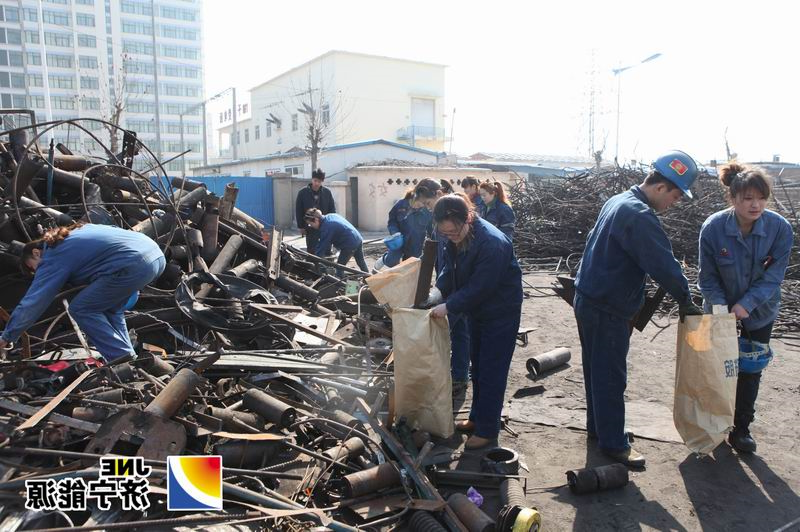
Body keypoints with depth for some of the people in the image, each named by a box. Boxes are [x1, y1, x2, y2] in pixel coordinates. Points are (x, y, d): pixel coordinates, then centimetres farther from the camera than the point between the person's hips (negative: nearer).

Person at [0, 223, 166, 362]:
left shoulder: (53, 258, 8)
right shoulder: (75, 232, 32)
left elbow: (31, 304, 8)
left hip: (135, 265, -9)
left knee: (81, 310, 6)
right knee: (109, 309, 25)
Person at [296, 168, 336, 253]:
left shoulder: (327, 192, -1)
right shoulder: (303, 192, -3)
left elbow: (332, 209, 4)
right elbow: (298, 211, 1)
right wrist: (301, 226, -2)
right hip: (310, 227, -1)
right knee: (311, 249, 1)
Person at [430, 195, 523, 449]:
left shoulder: (492, 244, -32)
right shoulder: (457, 238, -7)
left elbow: (480, 288, -30)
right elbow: (451, 269, 4)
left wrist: (449, 306, -26)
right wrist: (438, 291, -12)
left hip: (500, 312, -8)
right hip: (477, 309, 8)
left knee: (491, 372, 1)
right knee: (478, 366, 19)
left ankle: (487, 430, 16)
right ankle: (477, 417, 35)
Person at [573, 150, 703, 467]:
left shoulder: (618, 201, 10)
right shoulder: (639, 216, -22)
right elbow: (663, 263, -22)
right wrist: (685, 300, -9)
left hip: (588, 300, 10)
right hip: (607, 310, -10)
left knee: (596, 369, 20)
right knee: (611, 377, 2)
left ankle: (598, 426, 35)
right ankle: (613, 444, 15)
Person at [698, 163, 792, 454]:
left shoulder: (780, 228, -21)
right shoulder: (713, 227, -23)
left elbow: (773, 276, -17)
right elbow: (707, 277, -14)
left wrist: (745, 304, -27)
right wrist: (721, 308, -25)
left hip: (759, 311, 1)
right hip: (721, 308, -1)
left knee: (751, 369, 10)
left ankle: (741, 429, 26)